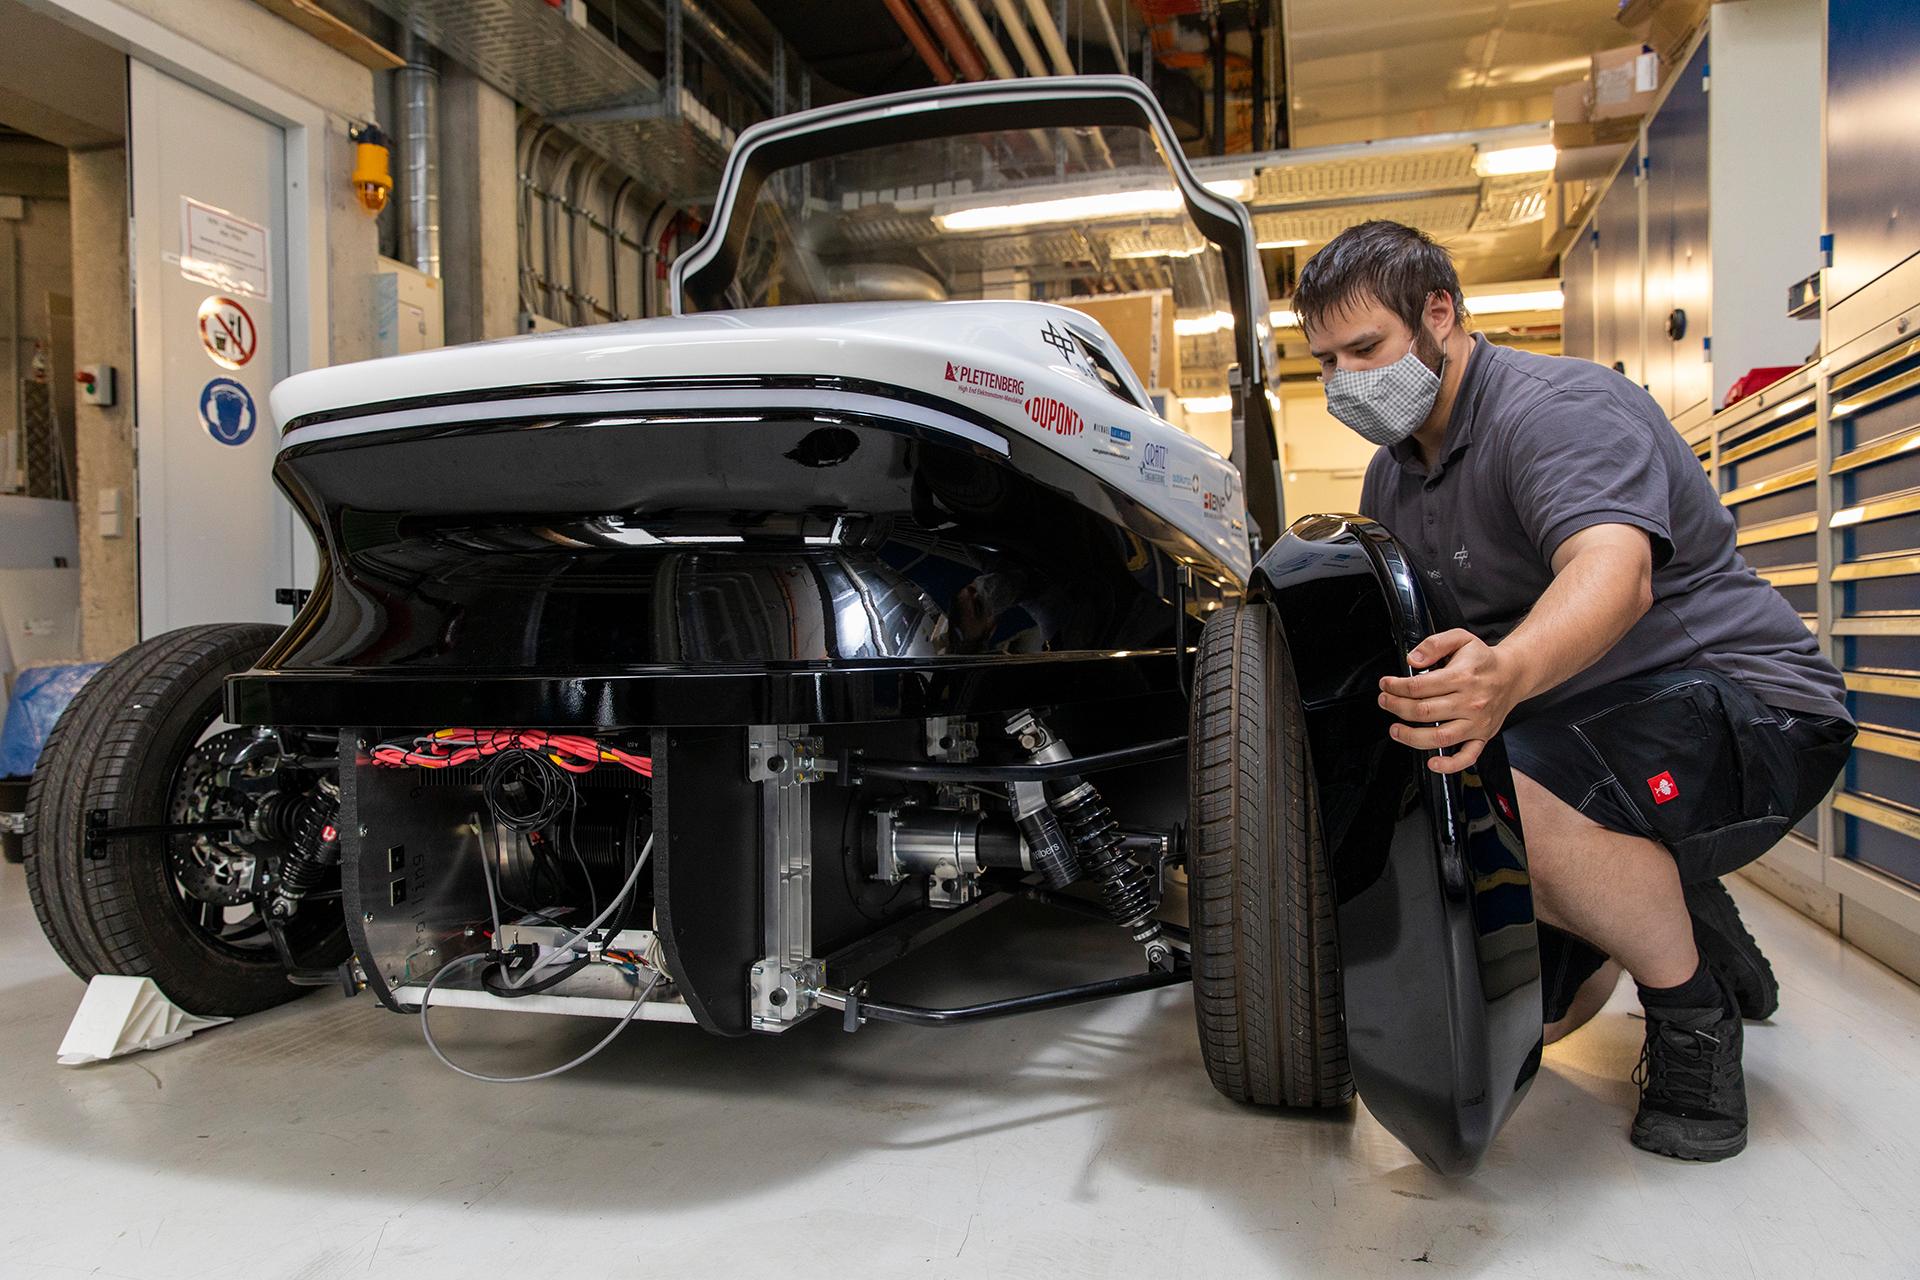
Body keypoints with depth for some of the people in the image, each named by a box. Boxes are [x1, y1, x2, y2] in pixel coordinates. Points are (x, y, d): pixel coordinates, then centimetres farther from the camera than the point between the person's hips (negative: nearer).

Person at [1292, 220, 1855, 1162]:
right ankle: (1677, 915, 28)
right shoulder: (1393, 476, 9)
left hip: (1746, 704, -8)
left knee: (1519, 793, -39)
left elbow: (1614, 574, -39)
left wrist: (1505, 675, -58)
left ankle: (1693, 1014, -11)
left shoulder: (1557, 405, -19)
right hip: (1577, 725, 8)